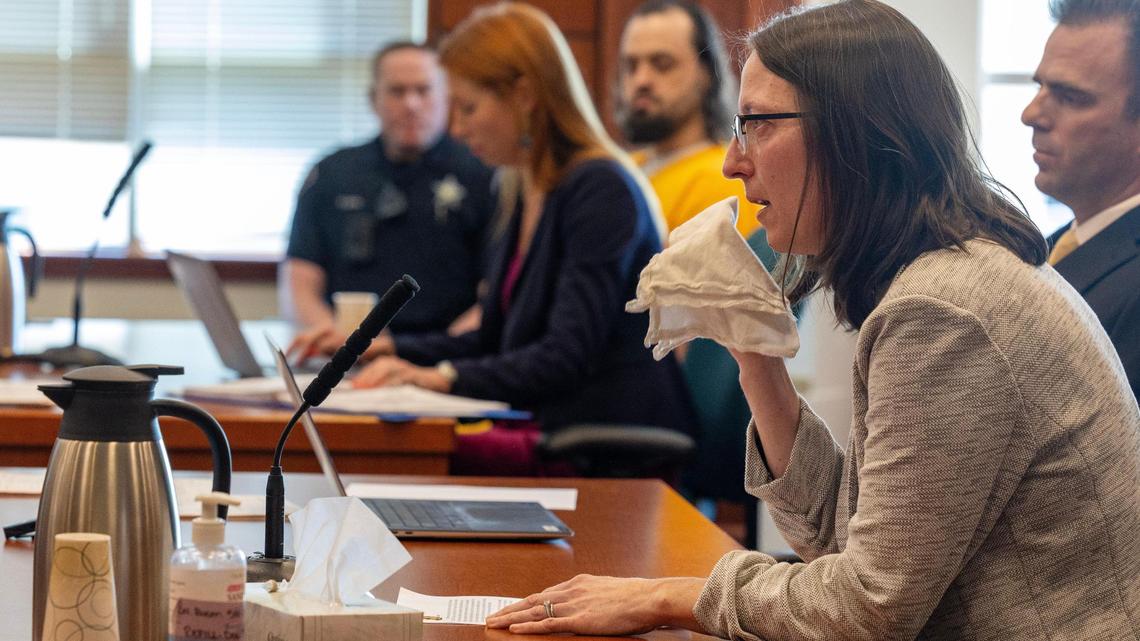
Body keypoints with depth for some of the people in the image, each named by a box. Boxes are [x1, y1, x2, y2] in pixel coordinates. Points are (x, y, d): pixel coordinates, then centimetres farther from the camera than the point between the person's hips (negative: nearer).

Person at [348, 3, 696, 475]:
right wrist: (388, 348, 14)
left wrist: (446, 377, -27)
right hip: (550, 427, 8)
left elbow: (568, 357, -20)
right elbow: (494, 342, 25)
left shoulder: (601, 191, -11)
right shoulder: (522, 196, 17)